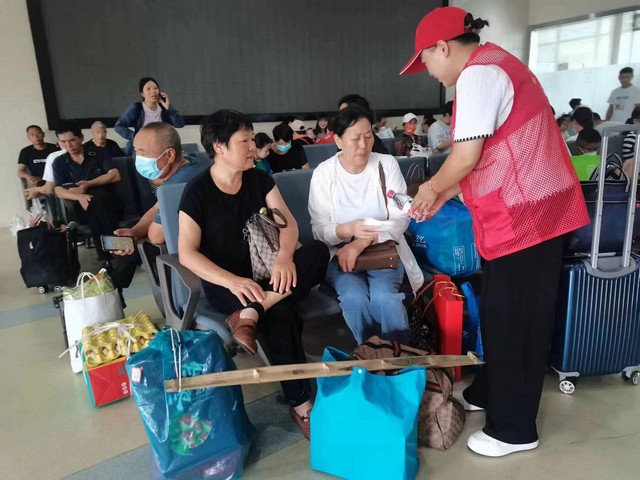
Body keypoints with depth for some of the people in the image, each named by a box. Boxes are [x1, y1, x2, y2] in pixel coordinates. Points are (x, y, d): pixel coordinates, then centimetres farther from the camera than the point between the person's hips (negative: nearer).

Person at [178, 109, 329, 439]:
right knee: (281, 315, -34)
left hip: (266, 272, 5)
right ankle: (300, 404, -21)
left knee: (318, 251, -24)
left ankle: (251, 313, -32)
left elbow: (288, 222, -2)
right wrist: (232, 281, -30)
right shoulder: (198, 191, -9)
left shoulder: (259, 179, 5)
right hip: (224, 282, -5)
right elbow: (187, 253, -15)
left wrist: (284, 257, -25)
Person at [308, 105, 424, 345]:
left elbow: (400, 219, -7)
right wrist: (349, 229, -28)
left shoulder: (387, 164, -2)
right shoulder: (323, 173, -4)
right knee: (354, 298, -29)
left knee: (384, 296, -29)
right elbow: (319, 230, -6)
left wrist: (362, 242, -22)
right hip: (340, 252, 0)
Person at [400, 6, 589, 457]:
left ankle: (514, 428, 17)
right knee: (508, 312, 18)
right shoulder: (494, 65, 19)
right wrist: (443, 196, 17)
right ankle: (489, 393, 34)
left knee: (508, 318, 1)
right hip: (538, 208, 10)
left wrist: (433, 187, -1)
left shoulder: (477, 72, -13)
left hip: (524, 214, -10)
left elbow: (468, 156, -19)